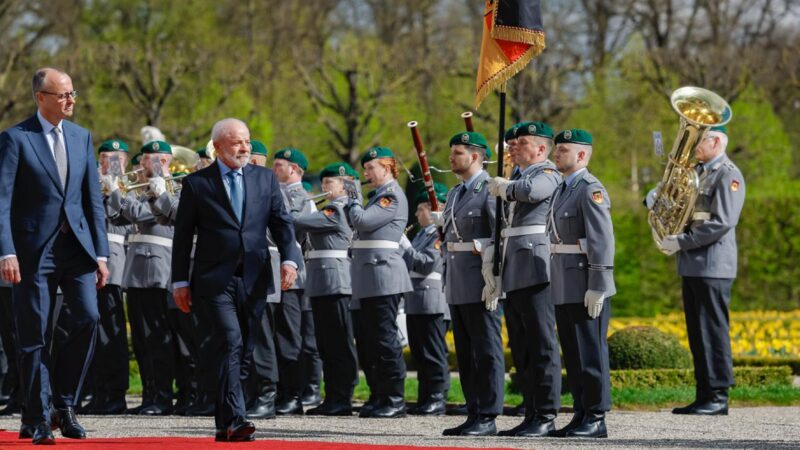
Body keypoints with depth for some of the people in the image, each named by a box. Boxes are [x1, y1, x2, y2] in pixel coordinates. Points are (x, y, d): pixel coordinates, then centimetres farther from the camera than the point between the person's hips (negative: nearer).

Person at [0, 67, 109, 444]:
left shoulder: (82, 137, 11)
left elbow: (93, 199, 12)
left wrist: (101, 253, 7)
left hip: (77, 244, 4)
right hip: (34, 248, -4)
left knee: (88, 317, -11)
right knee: (35, 336, 0)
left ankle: (63, 403, 4)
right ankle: (37, 420, 8)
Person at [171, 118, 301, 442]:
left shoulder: (265, 179, 11)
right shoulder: (197, 183, 2)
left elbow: (281, 222, 8)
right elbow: (183, 236, 4)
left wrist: (289, 259, -9)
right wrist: (180, 282, 0)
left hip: (254, 279, 4)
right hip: (216, 280, -4)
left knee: (245, 352, 6)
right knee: (232, 343, -17)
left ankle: (225, 422, 16)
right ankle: (234, 420, -23)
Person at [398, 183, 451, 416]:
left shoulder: (441, 233, -10)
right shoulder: (422, 233, 20)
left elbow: (426, 264, -18)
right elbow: (412, 264, 23)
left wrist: (404, 245, -15)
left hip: (432, 303, -9)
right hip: (415, 302, 9)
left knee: (434, 353, -6)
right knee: (419, 353, 11)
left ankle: (438, 399, -3)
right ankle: (424, 399, 15)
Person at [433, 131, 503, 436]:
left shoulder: (490, 190, -10)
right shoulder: (455, 193, 17)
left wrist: (494, 280, -19)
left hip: (480, 284, -9)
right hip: (457, 285, 9)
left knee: (486, 352, -5)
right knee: (465, 353, 10)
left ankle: (488, 418, -4)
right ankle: (473, 414, 15)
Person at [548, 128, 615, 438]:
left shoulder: (591, 190, -11)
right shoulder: (562, 190, 18)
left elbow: (602, 241, -18)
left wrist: (597, 287, -22)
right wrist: (554, 283, 18)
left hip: (586, 288, -9)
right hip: (565, 289, 9)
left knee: (590, 351, -6)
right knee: (572, 353, 10)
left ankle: (596, 419, -3)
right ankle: (581, 415, 15)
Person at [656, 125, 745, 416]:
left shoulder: (729, 176, -9)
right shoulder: (698, 171, 19)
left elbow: (722, 223, -18)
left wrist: (681, 242, -17)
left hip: (713, 266, -9)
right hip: (692, 265, 9)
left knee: (713, 332, -7)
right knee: (698, 334, 9)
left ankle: (718, 398, -4)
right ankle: (703, 397, 12)